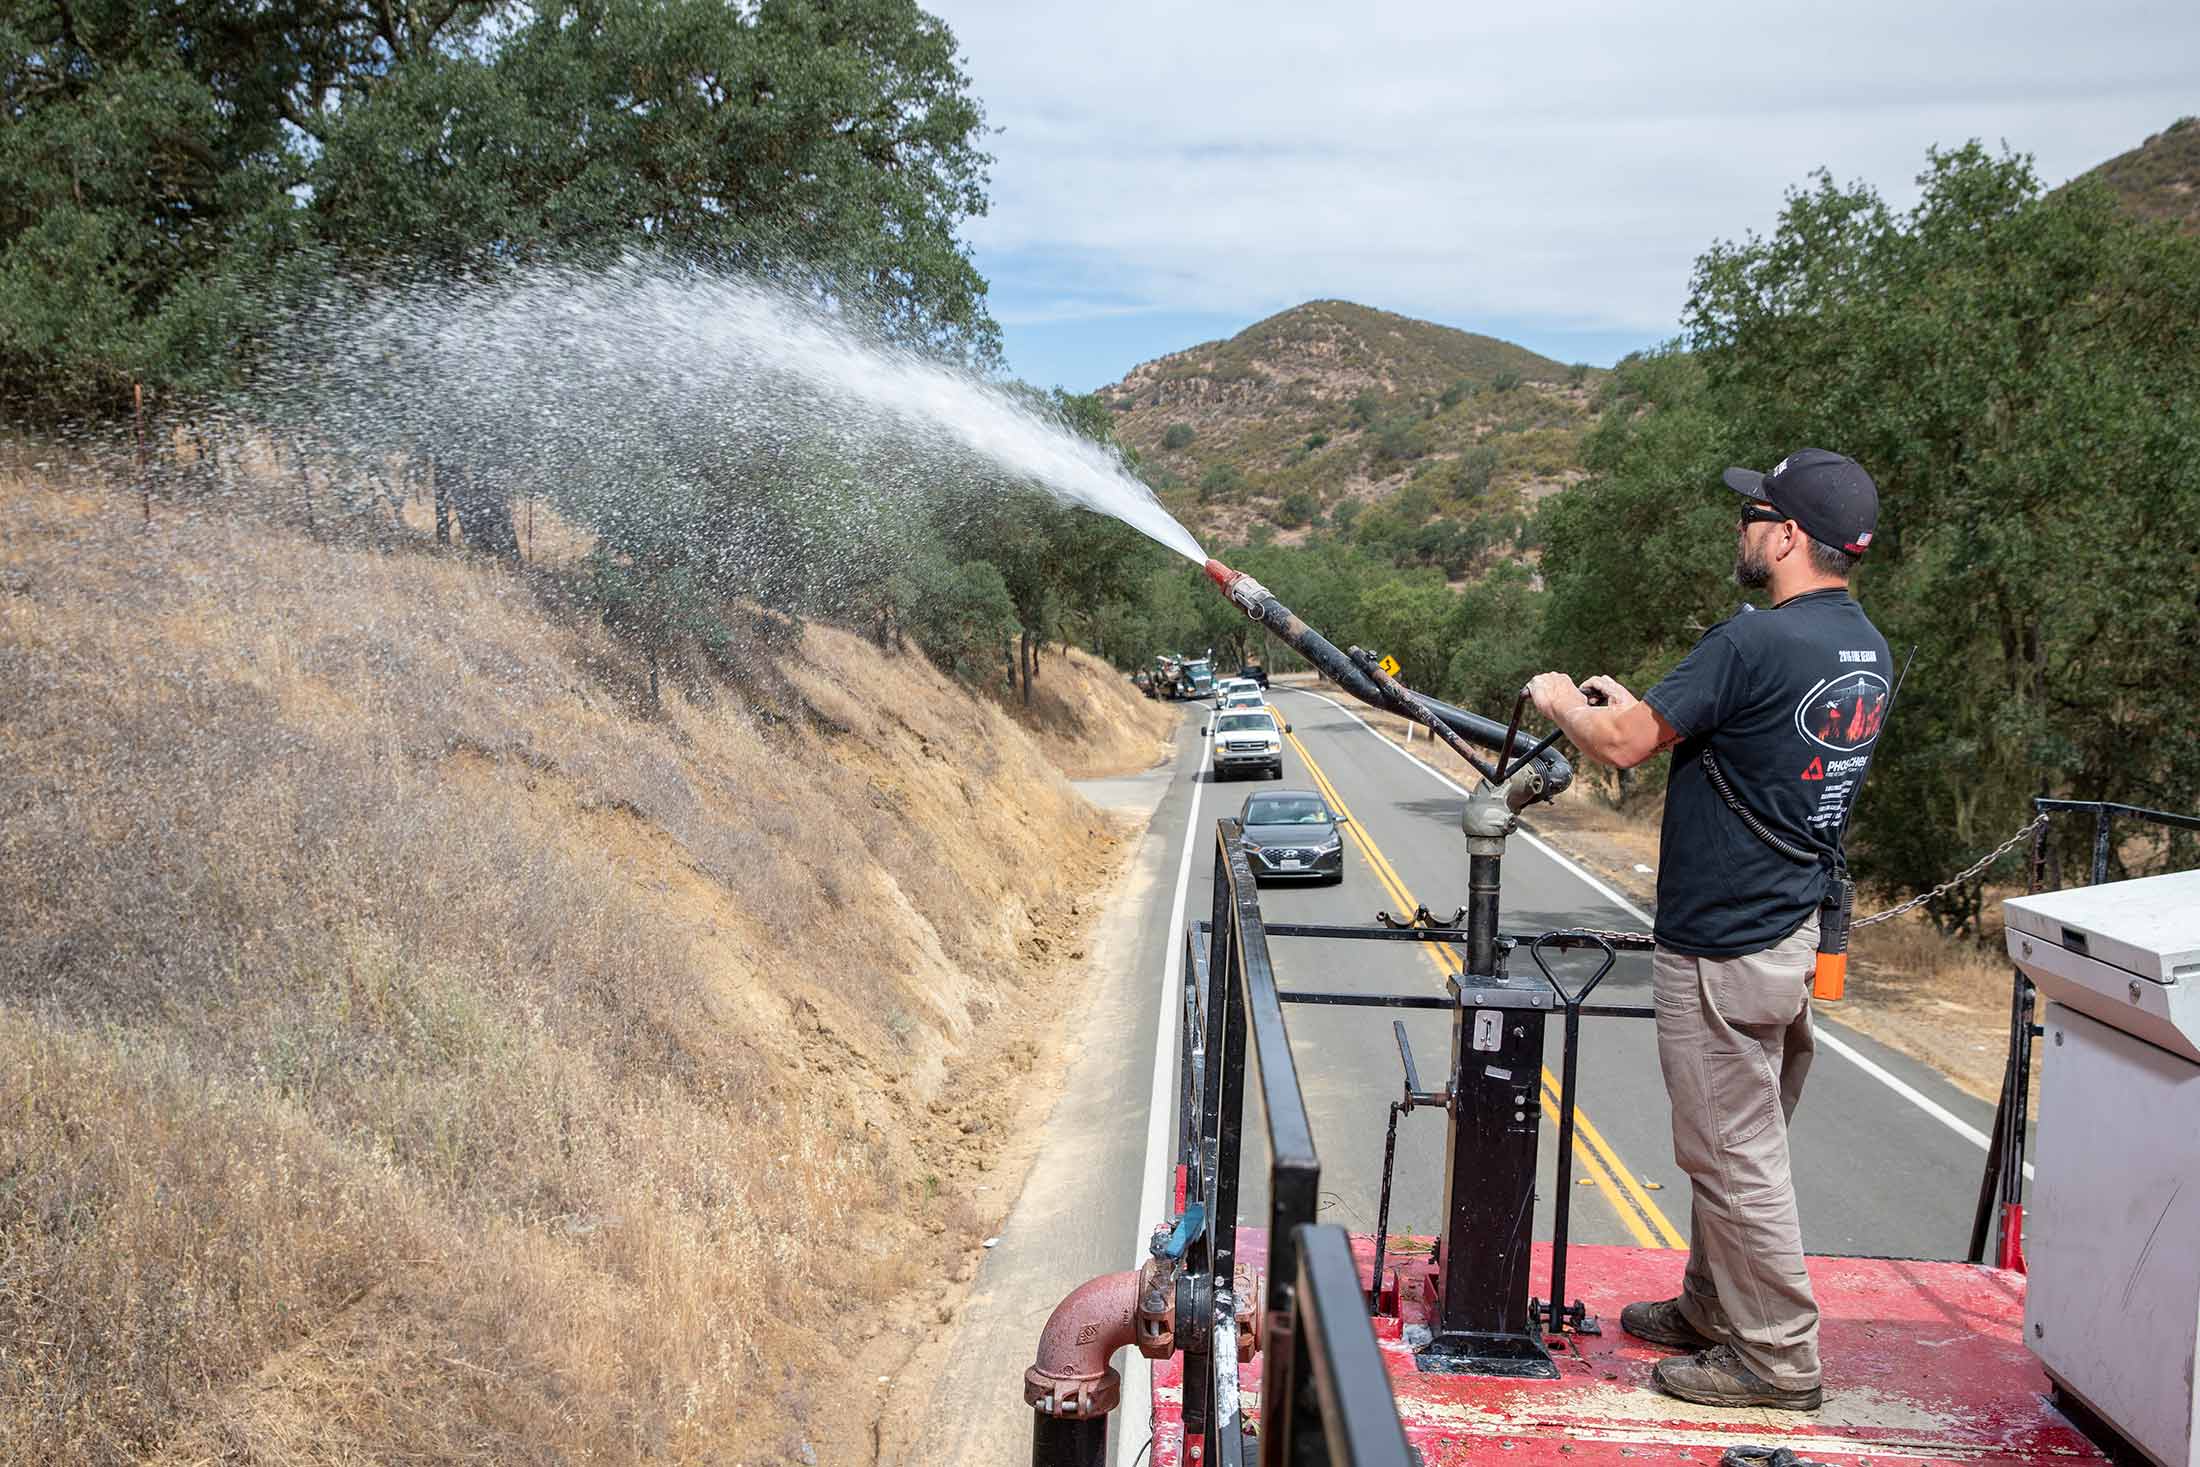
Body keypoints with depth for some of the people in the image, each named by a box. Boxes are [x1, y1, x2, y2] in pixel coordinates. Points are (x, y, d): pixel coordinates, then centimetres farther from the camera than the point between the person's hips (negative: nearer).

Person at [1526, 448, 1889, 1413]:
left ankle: (1777, 1355, 13)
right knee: (1737, 1140, 21)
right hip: (1793, 927, 10)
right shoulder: (1865, 650, 9)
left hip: (1726, 947, -10)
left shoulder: (1755, 642, -21)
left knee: (1735, 1153, 2)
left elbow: (1626, 745, -16)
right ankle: (1713, 1307, 35)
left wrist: (1559, 699, 3)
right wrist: (1634, 706, 18)